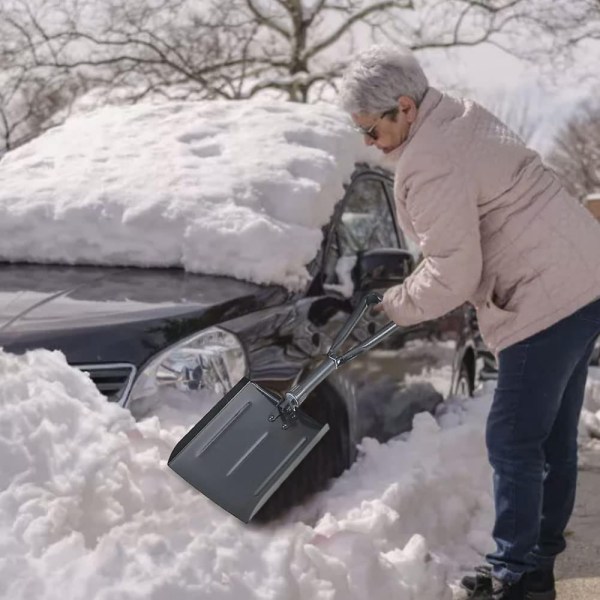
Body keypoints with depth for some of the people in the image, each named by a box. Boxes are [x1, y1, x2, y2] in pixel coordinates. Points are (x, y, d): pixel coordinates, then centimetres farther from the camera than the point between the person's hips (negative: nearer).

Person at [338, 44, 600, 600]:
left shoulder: (429, 167, -20)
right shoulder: (461, 114, 11)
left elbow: (454, 274, -18)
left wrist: (399, 303, -1)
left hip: (549, 300, -11)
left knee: (513, 441, -2)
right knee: (553, 437, 16)